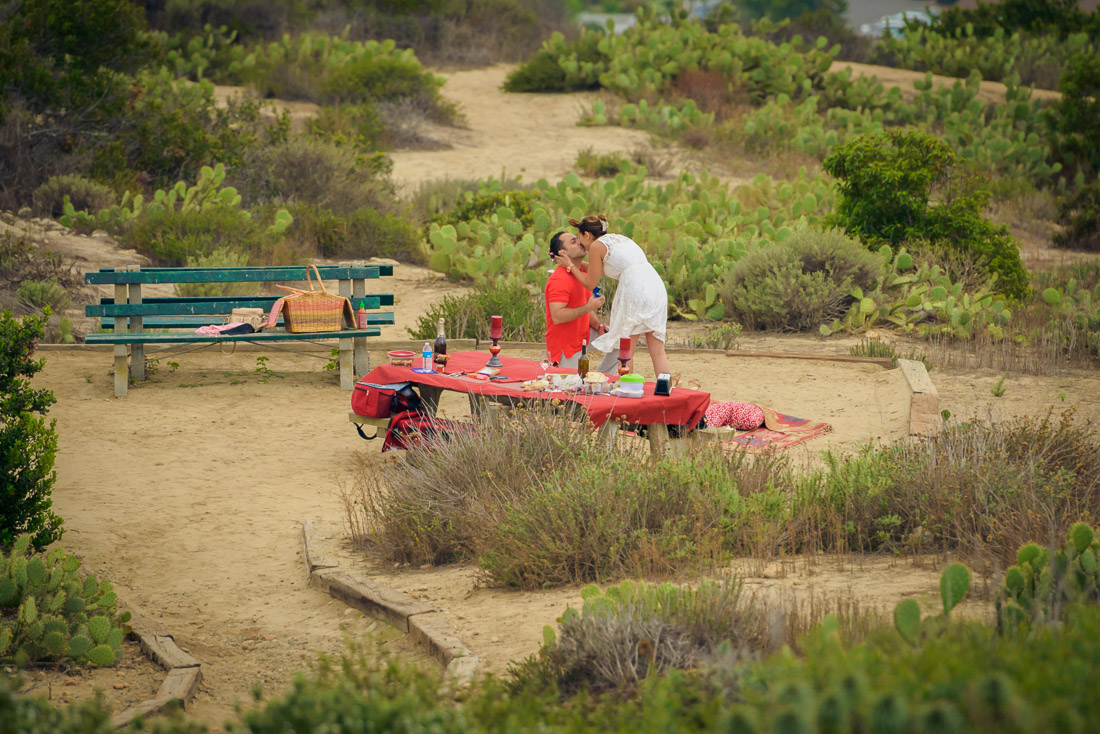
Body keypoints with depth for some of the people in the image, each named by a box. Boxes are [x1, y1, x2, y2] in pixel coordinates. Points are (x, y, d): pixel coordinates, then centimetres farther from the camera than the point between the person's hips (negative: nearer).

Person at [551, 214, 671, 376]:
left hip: (635, 291, -7)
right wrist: (575, 262, 42)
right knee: (658, 352, 5)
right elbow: (599, 270, 37)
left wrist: (570, 265, 20)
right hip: (657, 289, 7)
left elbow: (590, 284, 9)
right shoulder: (619, 238, 26)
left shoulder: (597, 246, 3)